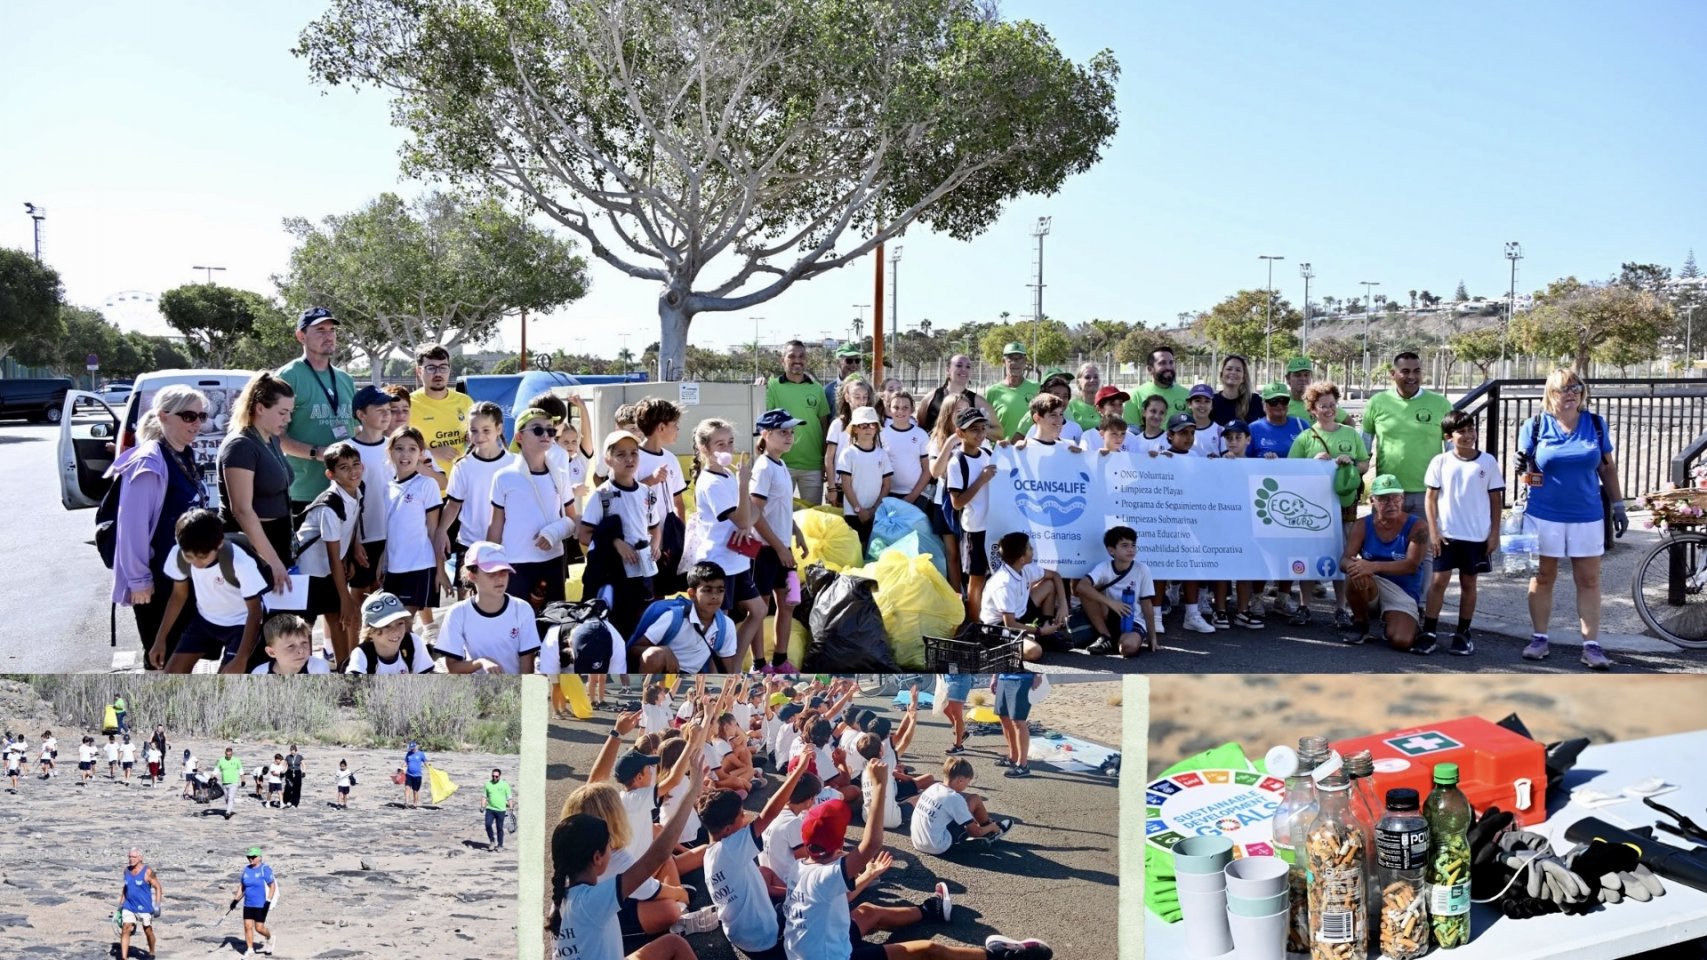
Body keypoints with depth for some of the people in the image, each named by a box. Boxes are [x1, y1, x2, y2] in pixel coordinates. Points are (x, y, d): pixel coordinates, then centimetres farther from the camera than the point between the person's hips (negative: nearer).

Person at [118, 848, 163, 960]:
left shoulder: (147, 871, -13)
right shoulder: (127, 870, 4)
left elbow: (158, 887, -10)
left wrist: (157, 905, -17)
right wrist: (121, 903, 18)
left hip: (144, 908, -4)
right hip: (128, 907, 4)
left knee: (148, 932, 9)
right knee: (125, 930, -10)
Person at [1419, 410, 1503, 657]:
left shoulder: (1487, 461, 0)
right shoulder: (1440, 462, -1)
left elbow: (1496, 499, 4)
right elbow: (1430, 498, 1)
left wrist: (1494, 533, 0)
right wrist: (1433, 531, -6)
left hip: (1477, 535, 1)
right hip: (1447, 534, -1)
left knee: (1468, 583, 9)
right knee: (1438, 581, -1)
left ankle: (1462, 634, 17)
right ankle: (1428, 634, 2)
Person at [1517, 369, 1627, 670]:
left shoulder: (1595, 424, 3)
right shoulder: (1535, 426, -2)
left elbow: (1608, 468, 9)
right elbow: (1527, 469, 3)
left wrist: (1618, 505, 8)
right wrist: (1522, 467, -20)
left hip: (1586, 517, 1)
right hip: (1544, 515, -1)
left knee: (1589, 580, 2)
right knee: (1543, 577, 7)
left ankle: (1592, 645, 6)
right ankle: (1539, 638, 17)